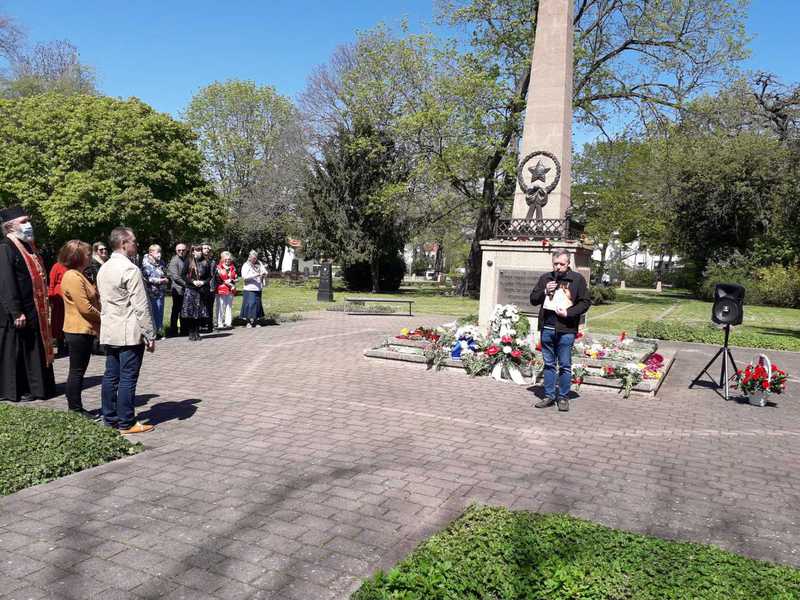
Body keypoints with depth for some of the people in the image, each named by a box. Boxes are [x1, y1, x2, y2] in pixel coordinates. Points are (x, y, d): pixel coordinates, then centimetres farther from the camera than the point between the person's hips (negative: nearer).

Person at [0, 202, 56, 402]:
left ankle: (35, 387, 24)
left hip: (35, 310, 9)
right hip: (18, 313, -9)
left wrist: (44, 306, 17)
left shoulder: (28, 246, 14)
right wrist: (16, 312, -24)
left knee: (35, 350, 14)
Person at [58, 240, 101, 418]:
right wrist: (102, 317, -8)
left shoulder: (78, 276, 16)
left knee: (78, 371, 14)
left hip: (84, 330, 10)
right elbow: (84, 307, -21)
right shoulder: (73, 277, -17)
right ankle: (75, 410, 6)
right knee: (77, 371, -2)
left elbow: (91, 300, 22)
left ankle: (76, 408, 22)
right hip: (79, 330, -10)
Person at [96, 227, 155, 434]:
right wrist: (150, 335, -12)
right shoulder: (130, 269, -14)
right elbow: (141, 306, -16)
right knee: (128, 378, -3)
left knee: (111, 376, 13)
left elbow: (103, 301, 17)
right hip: (130, 333, -8)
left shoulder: (103, 269, 12)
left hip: (109, 332, 8)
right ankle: (126, 423, 3)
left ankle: (109, 418, 20)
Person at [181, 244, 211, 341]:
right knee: (190, 312, -3)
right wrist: (192, 281, -12)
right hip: (190, 290, -2)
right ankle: (191, 333, 7)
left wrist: (203, 282, -7)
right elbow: (184, 275, 1)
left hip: (202, 290, 2)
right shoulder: (189, 262, 2)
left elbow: (209, 276, 10)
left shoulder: (205, 262, 8)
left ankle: (197, 332, 13)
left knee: (200, 313, 3)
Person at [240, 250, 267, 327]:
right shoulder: (246, 265, 0)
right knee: (250, 304, -8)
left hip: (258, 289, 4)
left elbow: (265, 272, 13)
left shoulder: (259, 264, 13)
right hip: (249, 289, -4)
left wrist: (264, 273, -11)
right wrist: (255, 275, -22)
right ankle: (249, 322, -2)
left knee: (257, 304, 5)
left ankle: (255, 322, 11)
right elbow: (244, 276, -12)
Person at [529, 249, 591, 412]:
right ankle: (549, 396, 19)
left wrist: (568, 313, -13)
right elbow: (533, 300, 13)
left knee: (565, 366, 1)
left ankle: (563, 397, 11)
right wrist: (545, 291, -5)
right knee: (548, 364, 10)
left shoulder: (577, 279, 1)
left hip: (566, 330, -3)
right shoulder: (545, 278, 11)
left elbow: (585, 302, -1)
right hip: (547, 327, 4)